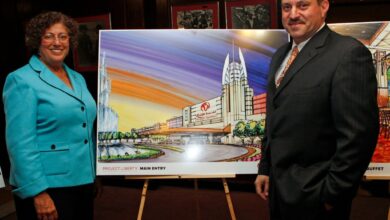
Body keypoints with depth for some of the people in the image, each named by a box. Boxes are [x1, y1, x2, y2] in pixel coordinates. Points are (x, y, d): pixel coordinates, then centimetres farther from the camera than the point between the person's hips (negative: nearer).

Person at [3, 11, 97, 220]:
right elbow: (20, 143, -16)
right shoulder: (22, 80, -9)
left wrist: (96, 175, 16)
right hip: (47, 186, -7)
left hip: (83, 181, 7)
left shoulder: (78, 79, 12)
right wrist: (37, 191, -20)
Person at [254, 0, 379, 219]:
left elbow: (358, 134, -19)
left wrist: (332, 194, -16)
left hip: (314, 194, -7)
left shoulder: (349, 53, -16)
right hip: (279, 187, 7)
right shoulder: (280, 55, 10)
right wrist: (265, 168, 12)